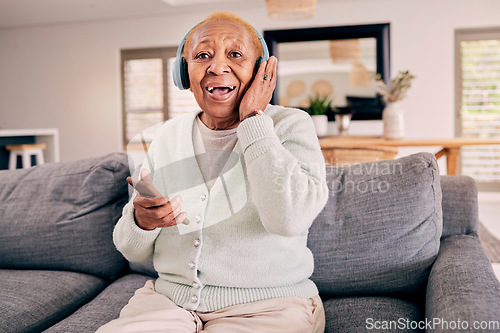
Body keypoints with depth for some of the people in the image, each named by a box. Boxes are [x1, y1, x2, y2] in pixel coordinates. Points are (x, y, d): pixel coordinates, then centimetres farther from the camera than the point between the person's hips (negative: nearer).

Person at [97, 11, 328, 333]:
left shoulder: (290, 125, -7)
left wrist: (252, 119, -18)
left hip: (267, 306, -1)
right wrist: (141, 222, -17)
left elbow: (289, 218, -28)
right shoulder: (167, 136, 5)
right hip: (171, 298, 2)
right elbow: (134, 251, 8)